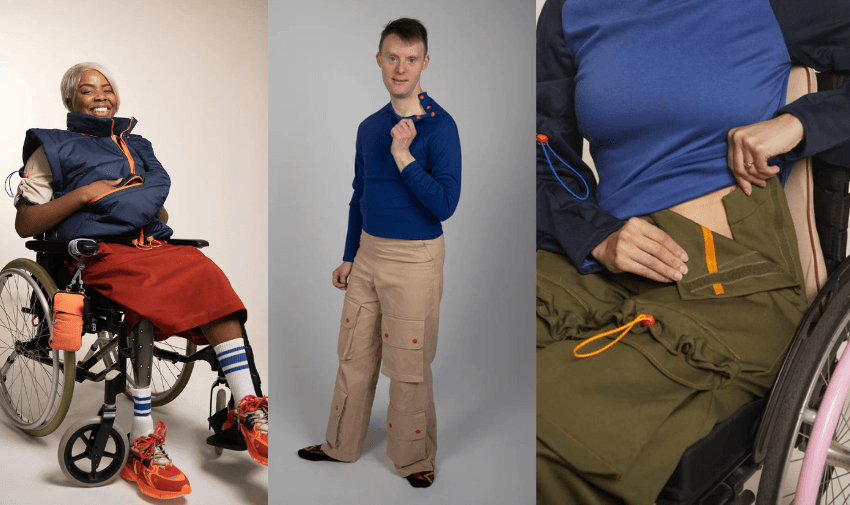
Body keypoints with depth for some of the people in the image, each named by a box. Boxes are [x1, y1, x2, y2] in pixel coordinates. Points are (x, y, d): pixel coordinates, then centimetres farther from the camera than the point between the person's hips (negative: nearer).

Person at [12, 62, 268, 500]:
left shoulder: (137, 147, 30)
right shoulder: (53, 148, 16)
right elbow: (24, 224, 7)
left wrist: (158, 216, 7)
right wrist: (82, 194, -5)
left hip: (154, 244, 4)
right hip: (98, 252, -4)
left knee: (209, 277, -28)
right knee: (149, 302, -36)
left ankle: (246, 411, -31)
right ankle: (142, 447, -33)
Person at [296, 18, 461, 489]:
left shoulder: (439, 125, -12)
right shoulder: (369, 126, 8)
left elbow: (445, 205, -19)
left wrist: (403, 156, -26)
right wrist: (348, 257, 17)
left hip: (414, 259, -6)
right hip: (367, 253, 6)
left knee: (408, 369, 5)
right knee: (354, 356, 17)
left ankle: (414, 458, 24)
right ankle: (342, 445, 35)